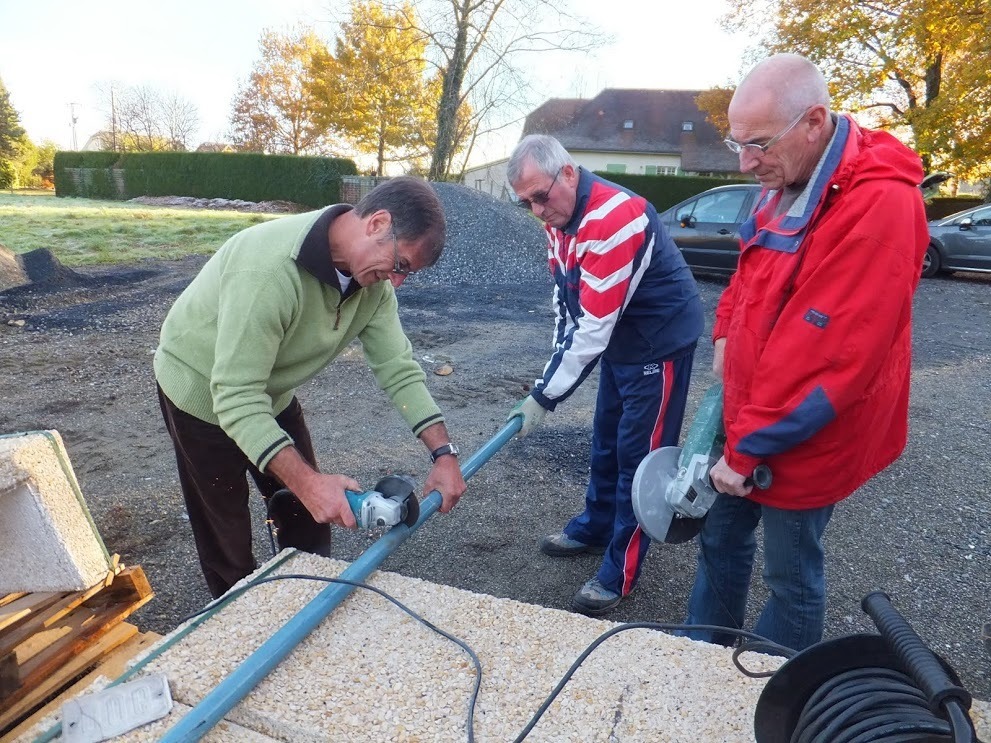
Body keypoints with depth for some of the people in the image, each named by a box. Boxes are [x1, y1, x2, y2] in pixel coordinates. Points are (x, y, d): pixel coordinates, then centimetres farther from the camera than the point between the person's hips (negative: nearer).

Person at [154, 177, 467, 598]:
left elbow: (397, 368, -13)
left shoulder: (372, 278, -16)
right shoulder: (270, 269, -40)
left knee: (310, 516, 13)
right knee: (227, 538, 6)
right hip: (203, 393, -6)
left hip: (272, 393, 7)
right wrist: (306, 482, -47)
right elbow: (236, 396, -40)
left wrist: (443, 452, -20)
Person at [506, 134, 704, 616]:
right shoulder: (559, 217, -1)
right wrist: (561, 358, 2)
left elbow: (594, 327, -33)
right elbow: (564, 295, 8)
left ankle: (620, 575, 11)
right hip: (619, 340, 9)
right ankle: (595, 527, 39)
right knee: (606, 440, 20)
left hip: (661, 341, -9)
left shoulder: (614, 220, -31)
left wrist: (543, 397, -28)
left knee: (638, 454, -2)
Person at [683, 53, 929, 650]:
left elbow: (833, 354, -28)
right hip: (749, 415, 8)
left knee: (791, 574, 11)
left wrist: (748, 447, -22)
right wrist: (727, 336, 3)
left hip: (802, 440, -8)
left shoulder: (879, 203, -24)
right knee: (721, 537, 20)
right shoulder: (787, 185, 4)